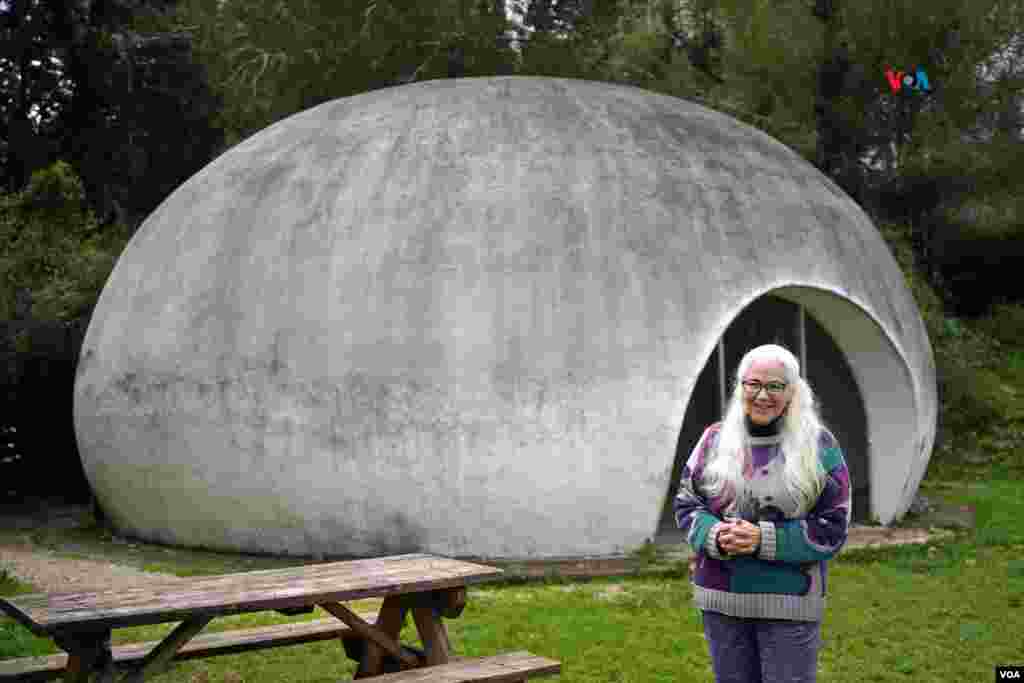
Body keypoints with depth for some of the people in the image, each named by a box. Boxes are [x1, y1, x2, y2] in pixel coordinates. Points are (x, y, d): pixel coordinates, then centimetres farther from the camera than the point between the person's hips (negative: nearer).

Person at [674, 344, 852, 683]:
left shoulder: (818, 445, -4)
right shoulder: (714, 439, 4)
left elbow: (832, 527, -6)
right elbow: (685, 504, 8)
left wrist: (764, 540, -17)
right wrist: (715, 534, -14)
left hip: (789, 603, -3)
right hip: (721, 600, 3)